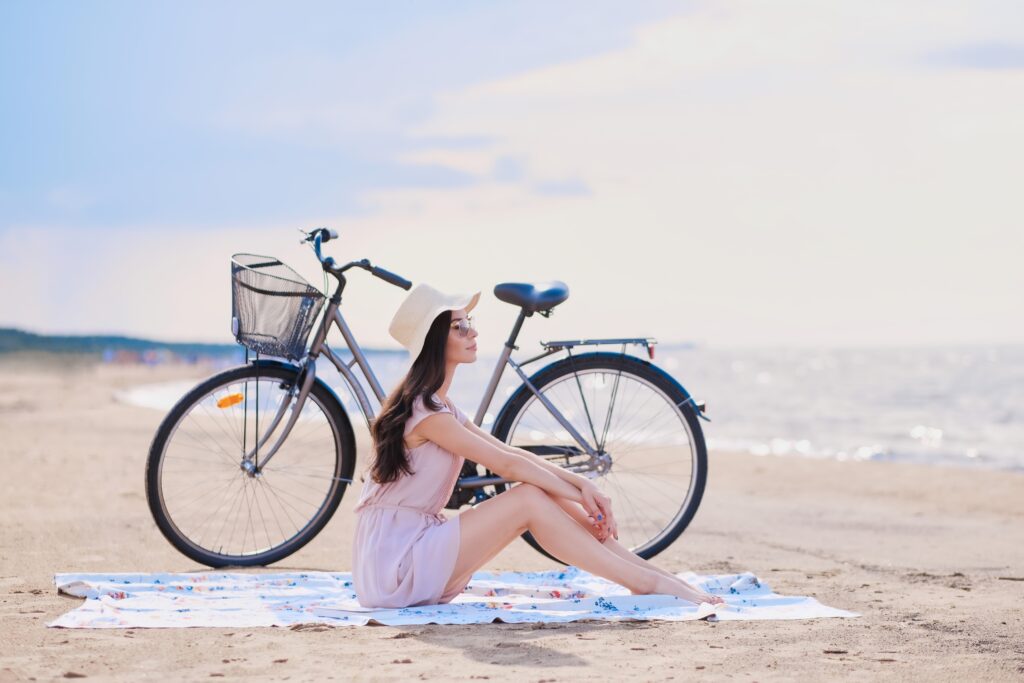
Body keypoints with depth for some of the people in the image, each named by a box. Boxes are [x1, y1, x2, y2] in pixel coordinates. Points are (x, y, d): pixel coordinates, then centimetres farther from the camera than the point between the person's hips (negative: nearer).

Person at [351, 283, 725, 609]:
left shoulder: (439, 407, 15)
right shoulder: (425, 411, -16)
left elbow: (512, 453, 8)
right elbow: (505, 463, -16)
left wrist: (581, 485, -5)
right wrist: (579, 496, -9)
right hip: (394, 561, -9)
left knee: (545, 489, -1)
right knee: (530, 499, -17)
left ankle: (646, 571, -3)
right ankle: (644, 582, -15)